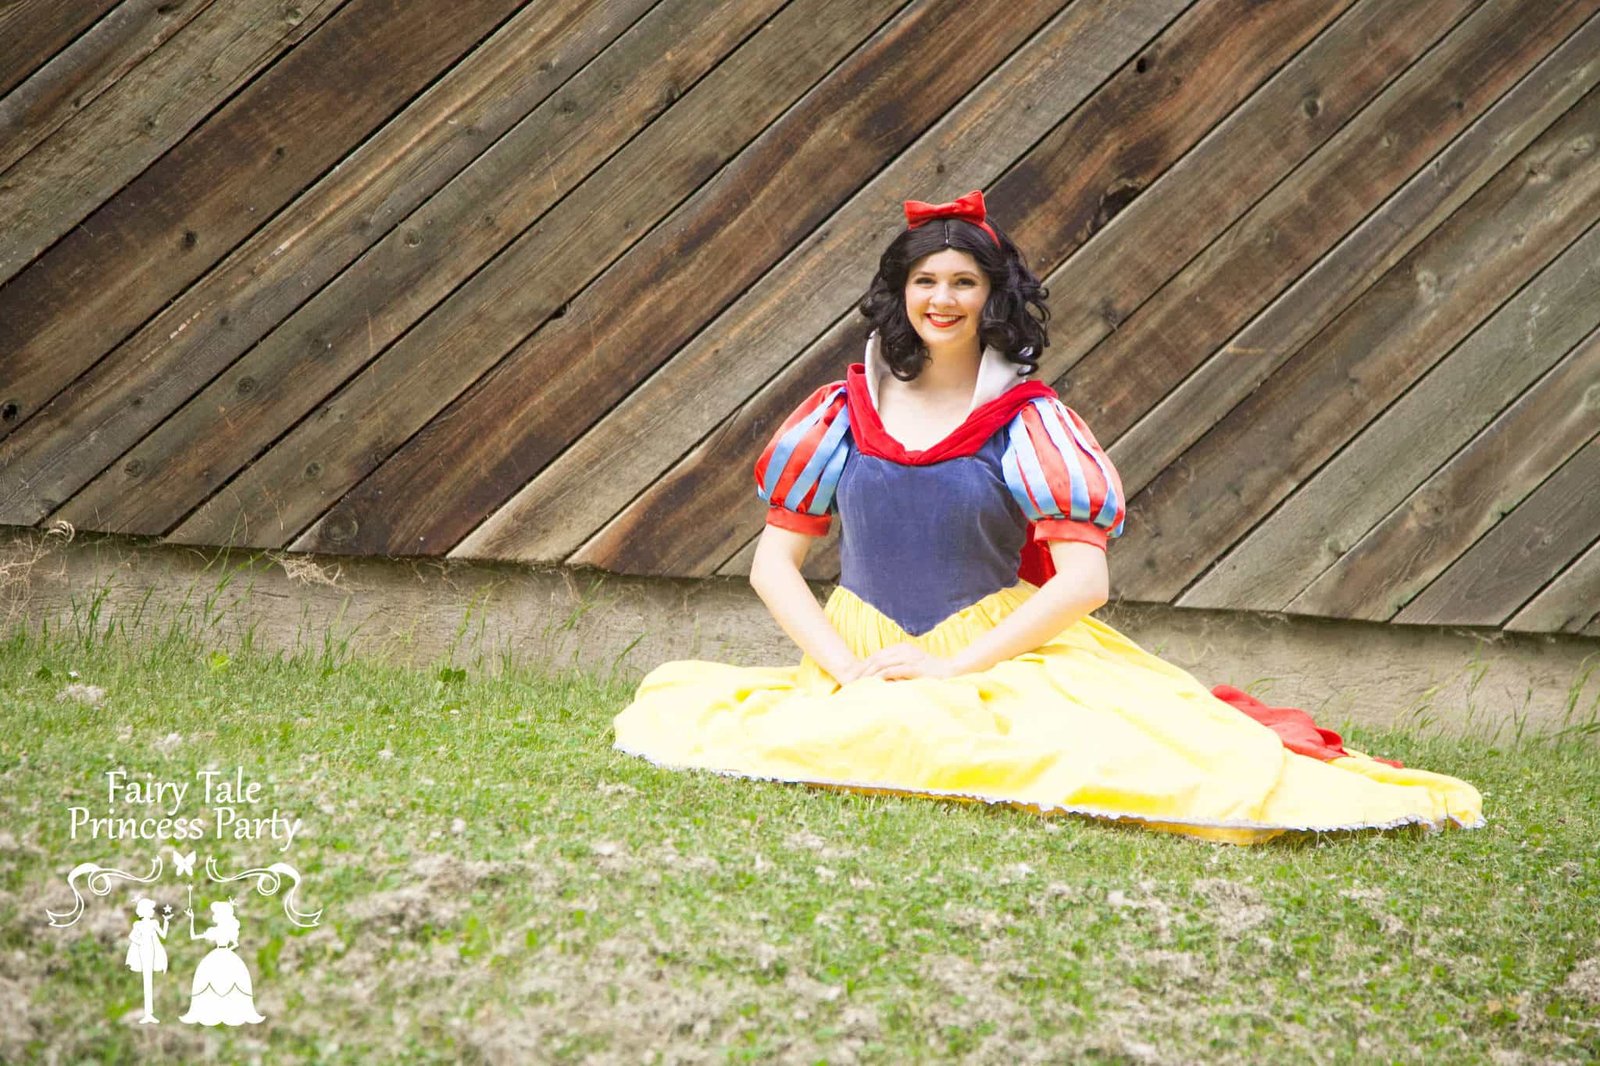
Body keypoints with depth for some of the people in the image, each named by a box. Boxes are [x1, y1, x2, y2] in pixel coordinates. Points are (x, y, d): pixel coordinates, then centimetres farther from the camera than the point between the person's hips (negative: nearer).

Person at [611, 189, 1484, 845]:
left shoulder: (1030, 422, -1)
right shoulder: (846, 414, 6)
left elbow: (1085, 579, -9)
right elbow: (773, 563, 6)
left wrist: (952, 667, -16)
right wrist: (845, 668, -10)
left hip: (1000, 661, -3)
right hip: (859, 666, 4)